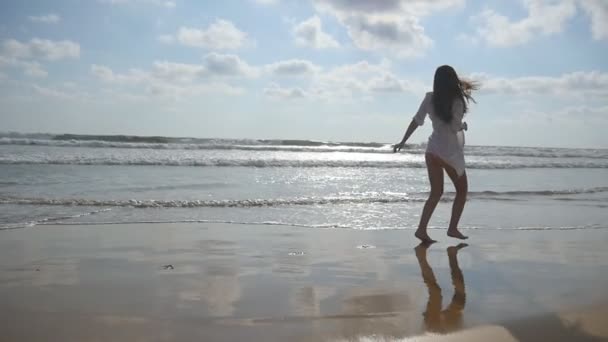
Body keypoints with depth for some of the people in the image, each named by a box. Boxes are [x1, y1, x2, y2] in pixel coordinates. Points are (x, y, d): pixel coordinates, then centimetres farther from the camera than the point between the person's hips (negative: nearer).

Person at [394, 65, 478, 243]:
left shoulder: (430, 98, -2)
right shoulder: (457, 101, -13)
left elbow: (416, 120, -2)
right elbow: (456, 127, -18)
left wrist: (403, 142, 3)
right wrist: (463, 125, 4)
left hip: (432, 150, 4)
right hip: (450, 153, -4)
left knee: (436, 193, 11)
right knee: (462, 190, 15)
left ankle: (422, 229, -3)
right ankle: (453, 228, 12)